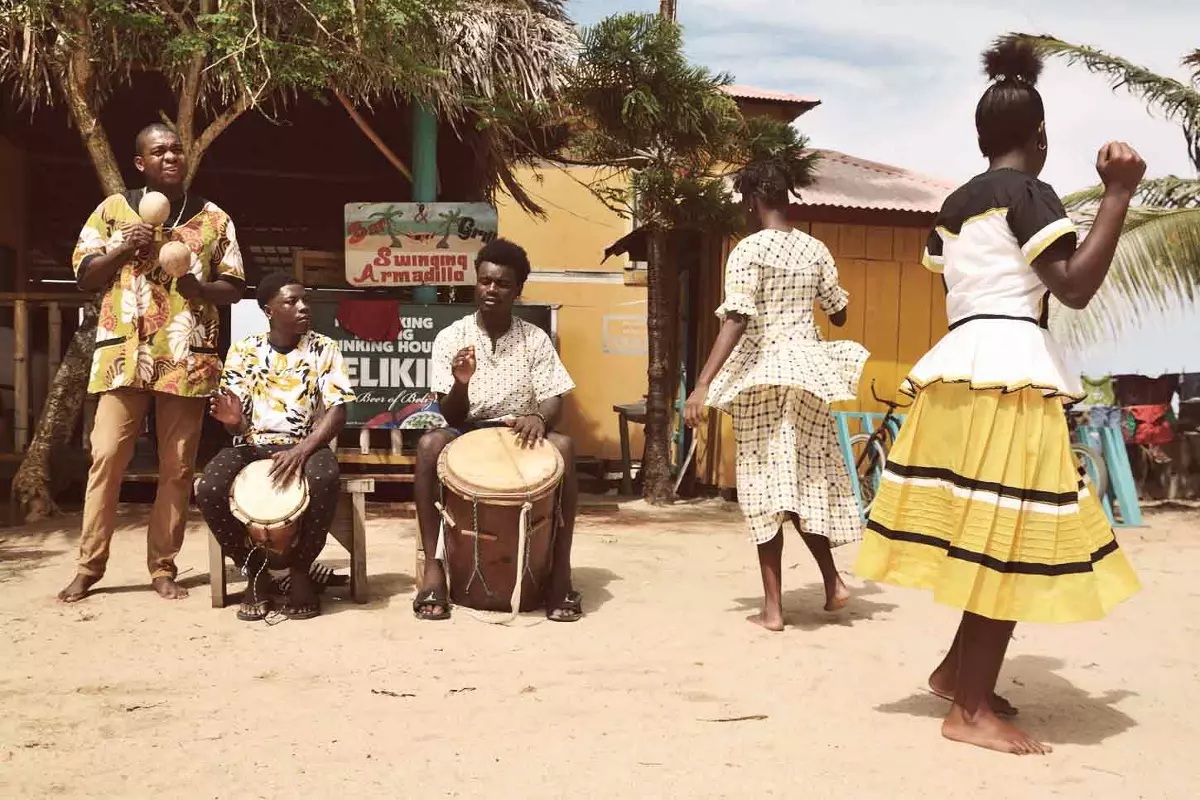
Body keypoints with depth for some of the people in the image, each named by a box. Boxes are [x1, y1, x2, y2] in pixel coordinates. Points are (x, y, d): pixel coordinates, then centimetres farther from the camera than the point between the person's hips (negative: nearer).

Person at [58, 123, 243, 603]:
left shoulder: (214, 218, 11)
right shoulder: (113, 209, 11)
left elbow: (234, 289, 10)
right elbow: (84, 276, 9)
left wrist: (200, 288, -11)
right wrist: (125, 249, -8)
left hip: (188, 356, 0)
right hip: (126, 353, 0)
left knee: (177, 466, 2)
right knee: (107, 456, -4)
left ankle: (163, 567, 11)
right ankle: (89, 566, 6)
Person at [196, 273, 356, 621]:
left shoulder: (323, 349, 2)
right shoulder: (243, 351, 5)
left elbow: (338, 411, -8)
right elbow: (238, 423, 4)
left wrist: (301, 451, -25)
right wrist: (232, 420, -23)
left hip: (306, 445, -1)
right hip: (252, 445, 2)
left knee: (325, 479, -38)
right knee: (209, 490, -30)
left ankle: (300, 570, -11)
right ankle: (256, 572, -6)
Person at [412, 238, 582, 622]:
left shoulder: (536, 339, -2)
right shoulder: (450, 338, -5)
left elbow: (554, 404, -6)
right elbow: (452, 417, -7)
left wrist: (539, 417, -30)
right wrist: (461, 384, -30)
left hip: (520, 433, 1)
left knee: (563, 446, -31)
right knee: (429, 444, -33)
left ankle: (560, 570, -24)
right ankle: (434, 568, -28)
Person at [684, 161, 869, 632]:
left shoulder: (748, 251, -9)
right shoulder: (816, 249, 7)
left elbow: (735, 322, -20)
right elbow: (839, 315, 15)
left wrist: (702, 385, -23)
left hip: (761, 373, -5)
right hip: (807, 369, 5)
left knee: (765, 484, 0)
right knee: (808, 478, 17)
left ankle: (773, 607, 3)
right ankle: (832, 582, 18)